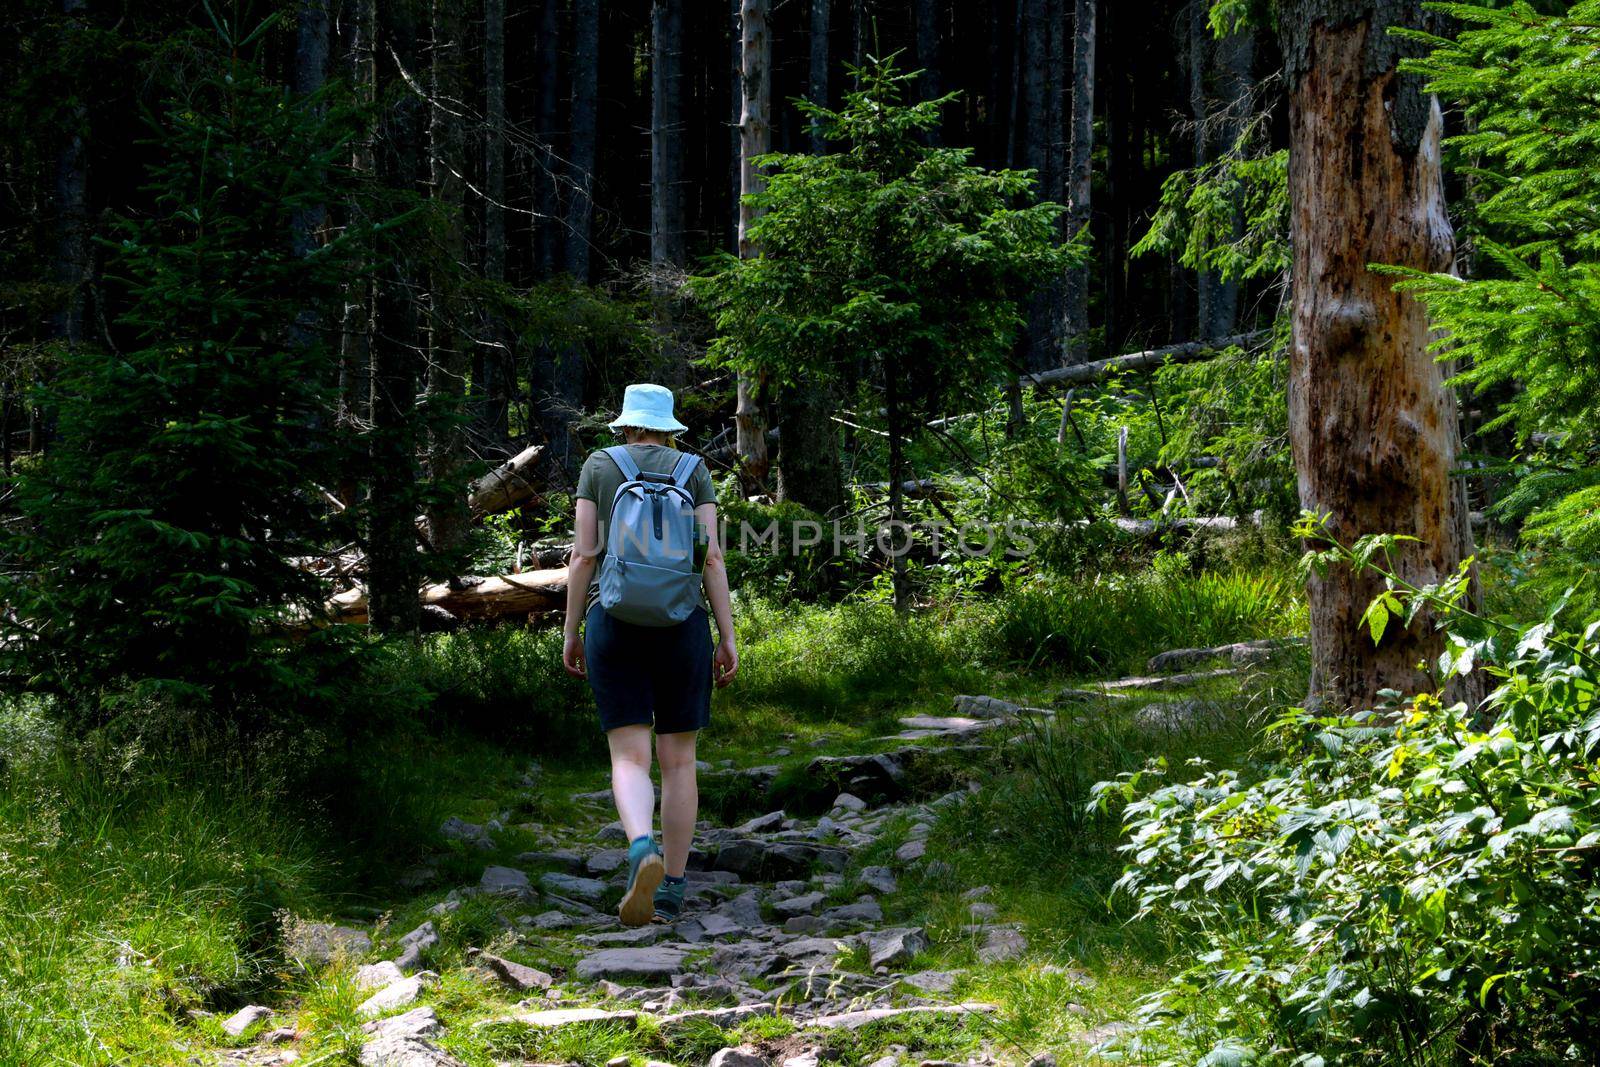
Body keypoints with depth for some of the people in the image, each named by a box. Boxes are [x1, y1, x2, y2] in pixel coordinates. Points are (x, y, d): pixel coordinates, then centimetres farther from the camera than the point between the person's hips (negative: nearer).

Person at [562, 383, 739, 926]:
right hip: (680, 625, 1)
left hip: (613, 622, -1)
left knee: (630, 759, -6)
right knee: (678, 760, 11)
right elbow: (712, 556, -2)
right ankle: (671, 890, 10)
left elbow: (583, 554, 0)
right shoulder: (694, 471, 6)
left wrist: (571, 633, 6)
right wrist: (728, 638, 0)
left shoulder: (599, 466, 5)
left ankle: (643, 851, -36)